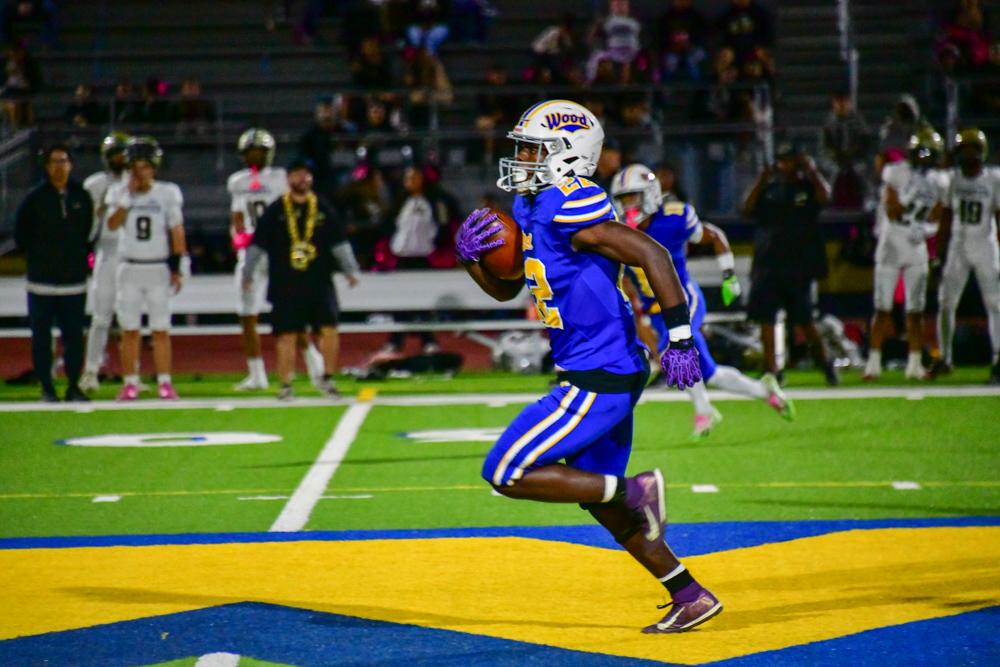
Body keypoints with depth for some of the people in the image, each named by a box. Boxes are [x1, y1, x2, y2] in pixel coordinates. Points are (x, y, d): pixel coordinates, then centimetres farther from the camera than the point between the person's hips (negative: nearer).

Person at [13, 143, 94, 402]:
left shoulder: (82, 198, 8)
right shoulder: (35, 199, 1)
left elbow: (89, 233, 17)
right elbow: (20, 236, 7)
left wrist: (81, 256, 5)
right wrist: (39, 255, 2)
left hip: (74, 281, 1)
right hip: (42, 281, -1)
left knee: (74, 335, 2)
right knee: (41, 336, 2)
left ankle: (74, 386, 10)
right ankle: (46, 388, 9)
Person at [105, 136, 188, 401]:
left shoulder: (167, 193, 0)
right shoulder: (119, 193, 2)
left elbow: (177, 232, 2)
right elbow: (112, 224, -14)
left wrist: (177, 268, -1)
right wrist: (129, 195, -18)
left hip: (159, 269, -1)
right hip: (130, 269, 1)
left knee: (161, 329, 0)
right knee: (130, 329, 3)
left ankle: (165, 383, 5)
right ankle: (130, 384, 8)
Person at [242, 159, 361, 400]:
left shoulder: (322, 208, 8)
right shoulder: (275, 210, 3)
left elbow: (338, 242, 12)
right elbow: (258, 244, 5)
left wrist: (351, 270, 8)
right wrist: (247, 273, 5)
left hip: (319, 283, 2)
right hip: (285, 284, -2)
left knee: (329, 329, -8)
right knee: (287, 335, 0)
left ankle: (327, 379, 7)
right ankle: (285, 385, 9)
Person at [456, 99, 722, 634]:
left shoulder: (570, 211, -18)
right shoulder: (532, 209, 12)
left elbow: (652, 256, -23)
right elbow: (505, 289, 22)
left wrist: (679, 338, -25)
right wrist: (471, 258, 2)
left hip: (600, 379, -10)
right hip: (603, 374, 10)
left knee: (507, 474, -8)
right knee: (599, 500, 18)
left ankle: (634, 490, -4)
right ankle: (691, 597, 23)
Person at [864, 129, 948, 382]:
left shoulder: (938, 181, 3)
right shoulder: (896, 173, -8)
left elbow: (935, 219, 4)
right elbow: (891, 212, -11)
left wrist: (926, 229, -14)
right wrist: (909, 196, -21)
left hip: (917, 247, 3)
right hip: (890, 245, -3)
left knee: (916, 309, 3)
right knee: (883, 308, -4)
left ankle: (915, 363, 9)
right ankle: (874, 362, 0)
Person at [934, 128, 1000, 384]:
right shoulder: (953, 179, 3)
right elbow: (946, 217, 8)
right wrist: (940, 251, 6)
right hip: (958, 247, 2)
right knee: (946, 304, 1)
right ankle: (945, 358, 13)